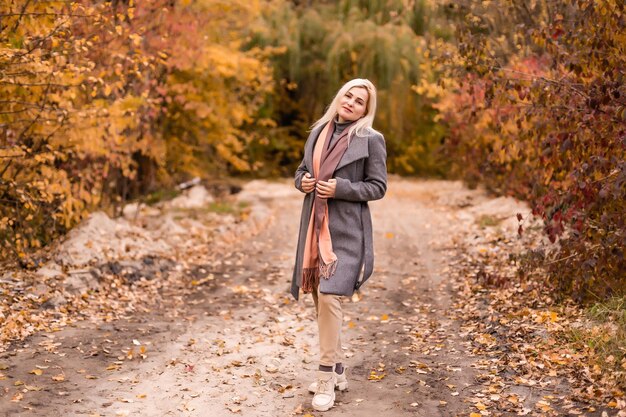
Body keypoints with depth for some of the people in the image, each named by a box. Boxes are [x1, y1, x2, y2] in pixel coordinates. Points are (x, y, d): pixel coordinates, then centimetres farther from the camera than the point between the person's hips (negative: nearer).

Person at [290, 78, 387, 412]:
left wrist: (340, 188, -17)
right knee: (319, 298, 11)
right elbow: (302, 169, 21)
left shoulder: (371, 139, -5)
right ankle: (336, 369, 25)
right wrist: (302, 181, -2)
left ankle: (326, 377, -5)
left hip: (346, 230, -6)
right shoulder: (318, 132, 11)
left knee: (329, 296, -16)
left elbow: (378, 186, -5)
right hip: (314, 226, 6)